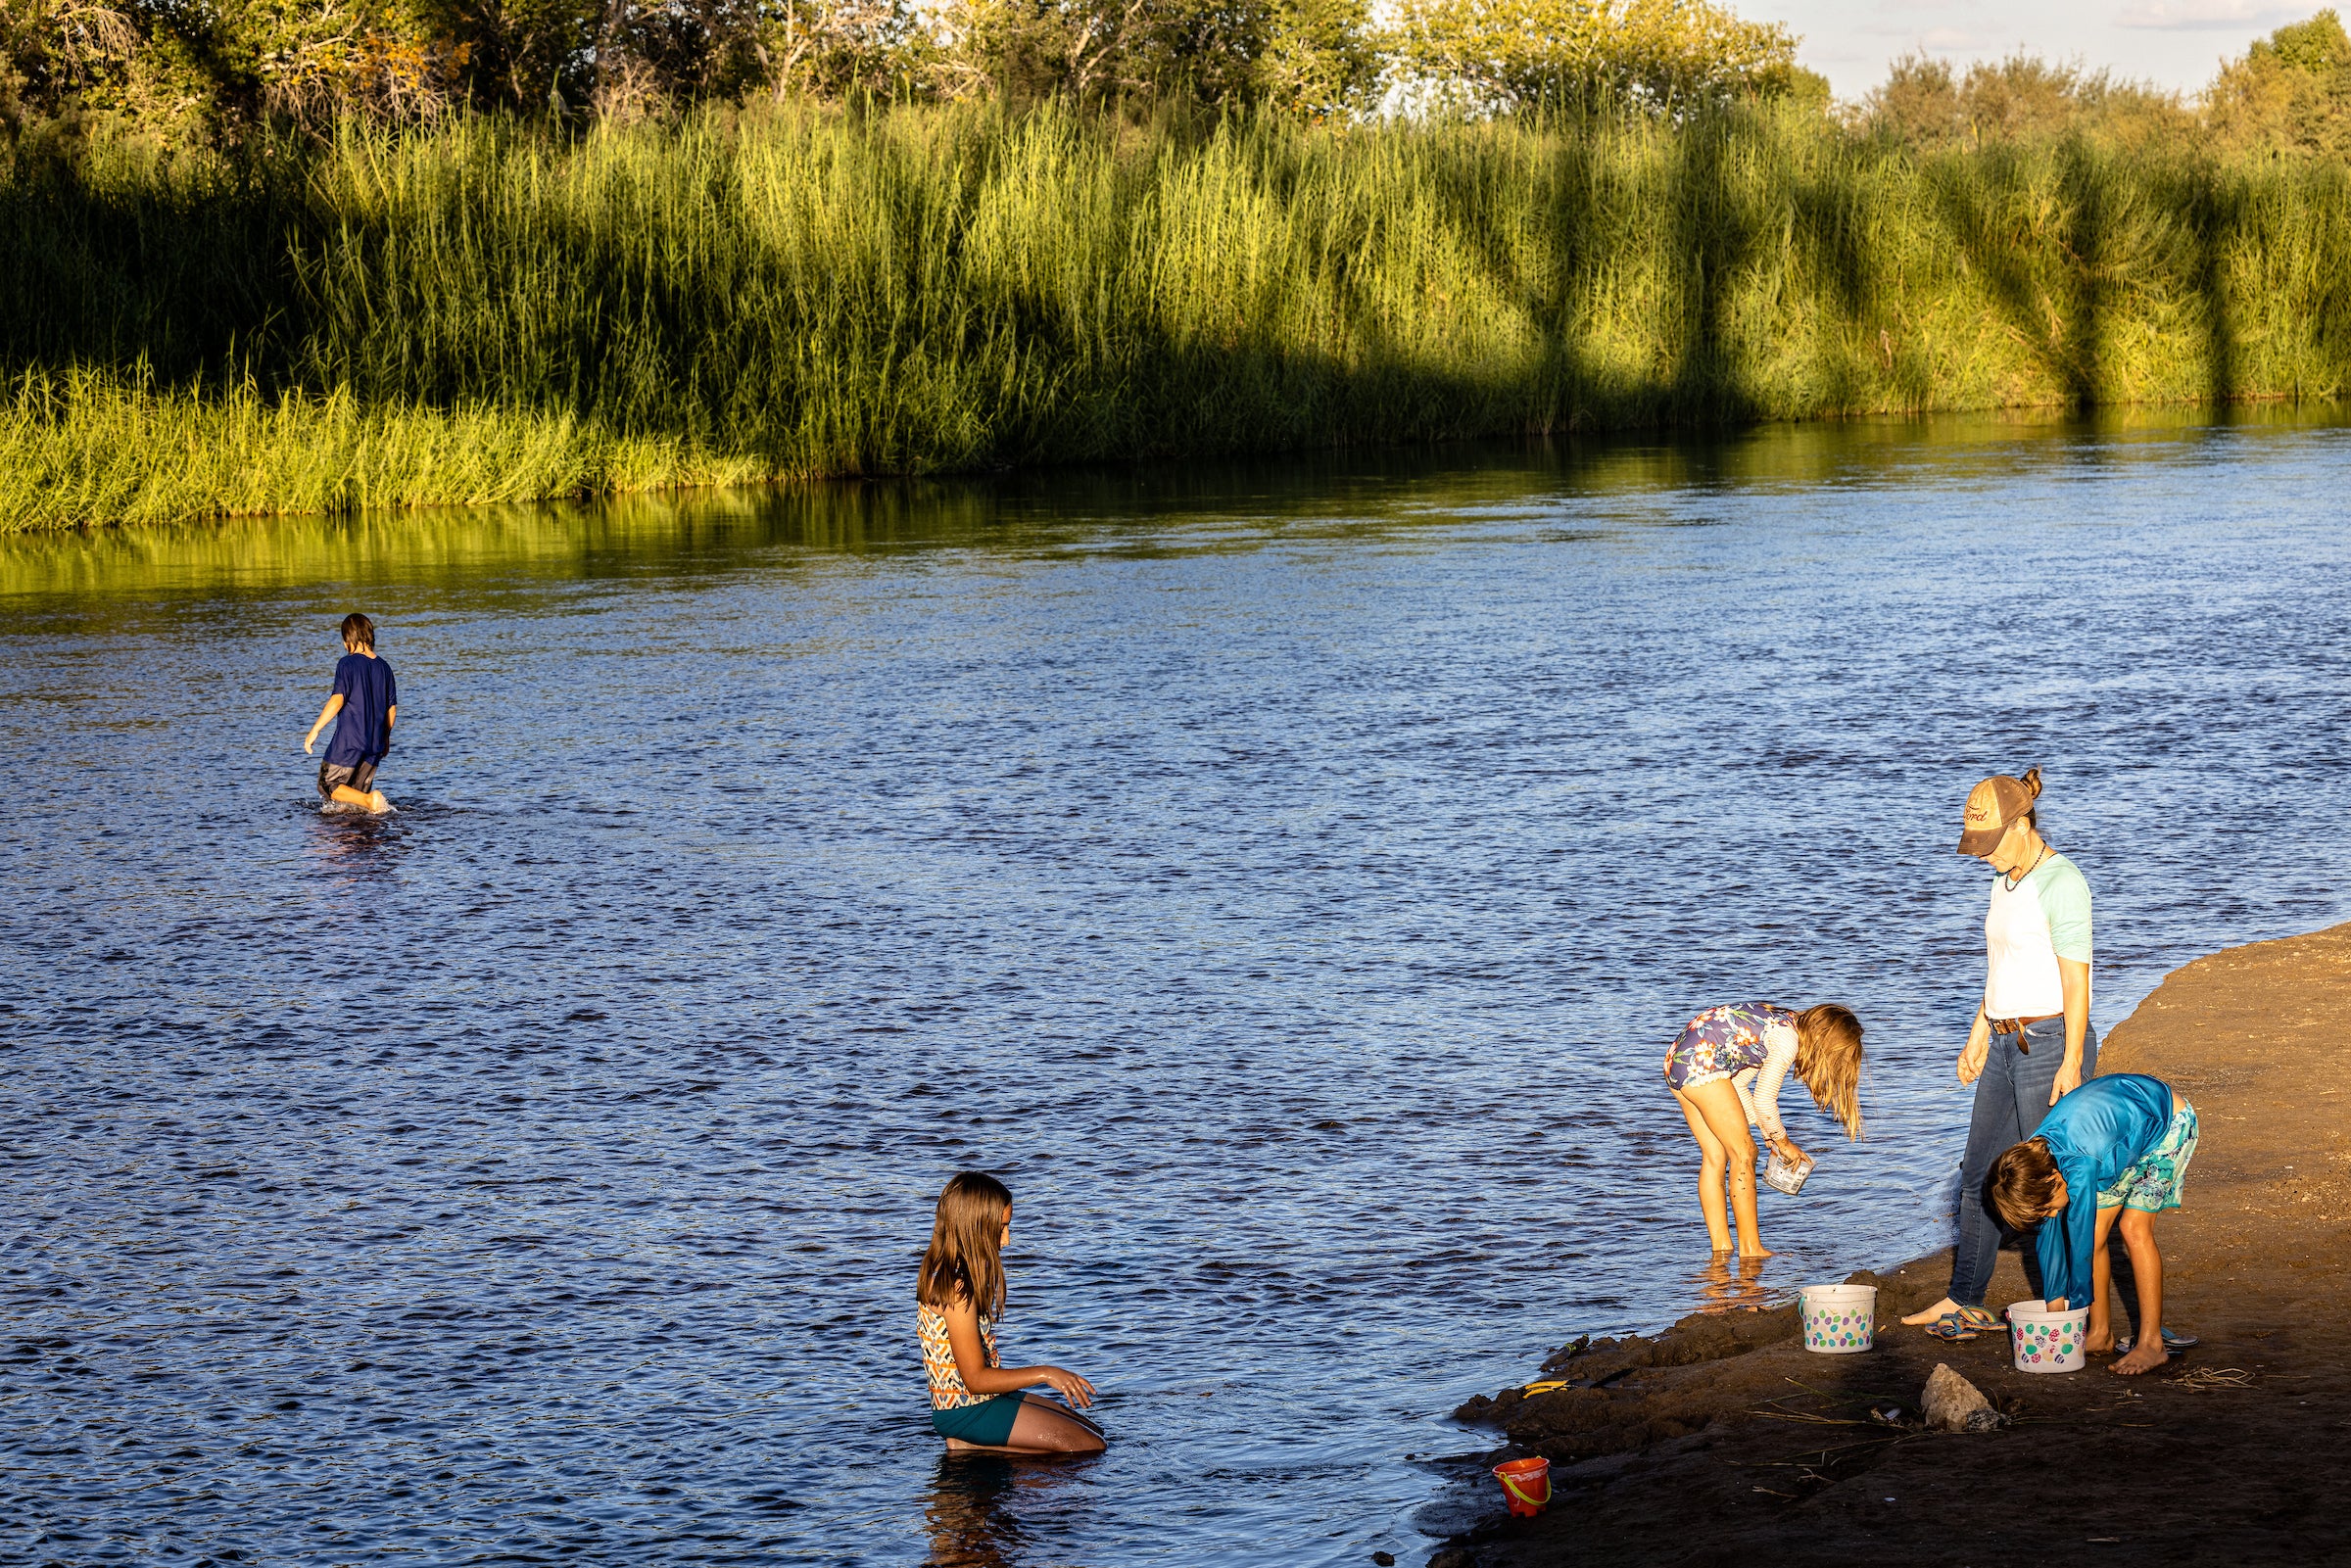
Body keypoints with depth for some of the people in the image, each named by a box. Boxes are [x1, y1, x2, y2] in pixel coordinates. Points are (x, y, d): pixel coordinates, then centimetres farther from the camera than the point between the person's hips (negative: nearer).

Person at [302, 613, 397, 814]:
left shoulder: (347, 663, -8)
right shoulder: (384, 667, 9)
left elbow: (337, 700, -18)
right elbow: (392, 709, 12)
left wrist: (315, 730, -14)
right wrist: (385, 737, 26)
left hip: (349, 741, -6)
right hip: (375, 743, 6)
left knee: (328, 785, 4)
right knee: (358, 793, 18)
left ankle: (369, 800, -16)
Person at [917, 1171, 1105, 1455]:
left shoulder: (942, 1272, 8)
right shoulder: (956, 1287, -22)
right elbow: (976, 1379, -21)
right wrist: (1044, 1374, -18)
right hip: (966, 1410, -10)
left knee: (1093, 1433, 14)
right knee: (1089, 1447, -11)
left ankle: (974, 1444, 5)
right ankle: (971, 1446, -7)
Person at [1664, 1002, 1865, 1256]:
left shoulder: (1782, 1024, 18)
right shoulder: (1787, 1040, -11)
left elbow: (1736, 1085, 20)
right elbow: (1764, 1101, -9)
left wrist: (1771, 1135, 19)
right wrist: (1783, 1142, 7)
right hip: (1701, 1066, -10)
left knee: (1715, 1155, 12)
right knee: (1743, 1154, -2)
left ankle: (1721, 1247, 14)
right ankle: (1750, 1249, 1)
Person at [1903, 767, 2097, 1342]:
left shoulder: (2061, 883, -17)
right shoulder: (2008, 881, 12)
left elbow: (2076, 979, -19)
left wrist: (2072, 1065, -21)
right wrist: (1980, 1033, 21)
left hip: (2053, 1044, -10)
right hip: (2009, 1045, 10)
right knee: (1979, 1173, 13)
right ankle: (1965, 1302, 22)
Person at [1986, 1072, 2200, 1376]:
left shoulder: (2079, 1169, -39)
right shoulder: (2035, 1160, -16)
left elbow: (2081, 1243, -29)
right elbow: (2048, 1233, -5)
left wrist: (2074, 1306, -18)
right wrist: (2055, 1302, -2)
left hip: (2168, 1120, -7)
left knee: (2134, 1228, -18)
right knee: (2097, 1231, -3)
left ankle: (2152, 1343, -16)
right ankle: (2101, 1334, 8)